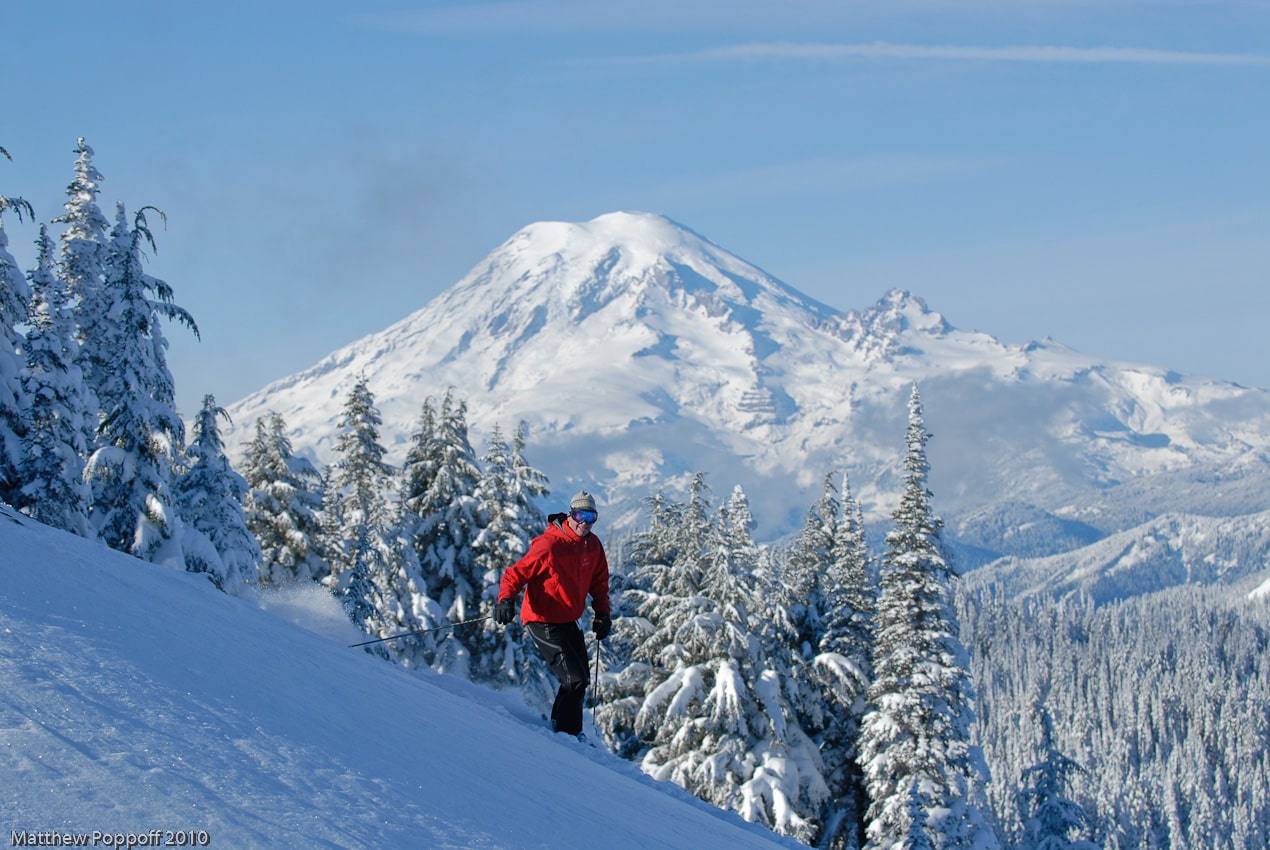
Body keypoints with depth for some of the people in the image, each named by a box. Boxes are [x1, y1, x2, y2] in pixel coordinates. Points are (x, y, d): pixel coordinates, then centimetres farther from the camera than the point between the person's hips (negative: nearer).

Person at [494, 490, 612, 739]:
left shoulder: (593, 545, 2)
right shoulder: (548, 546, -21)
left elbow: (599, 582, 17)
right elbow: (516, 573, -18)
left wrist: (603, 612, 8)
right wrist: (506, 599, -35)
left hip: (569, 622, 8)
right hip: (544, 623, -8)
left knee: (580, 676, 18)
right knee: (576, 679, -13)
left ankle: (559, 724, 36)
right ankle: (568, 733, 2)